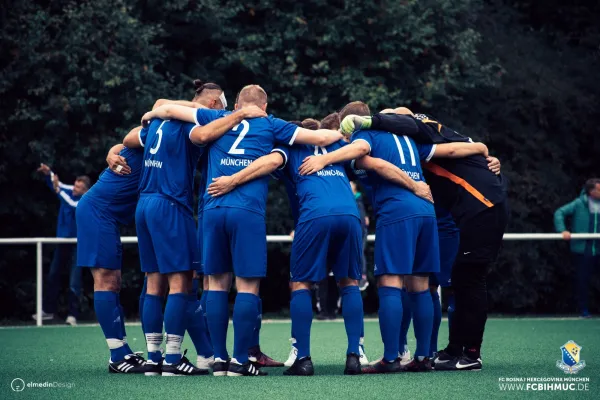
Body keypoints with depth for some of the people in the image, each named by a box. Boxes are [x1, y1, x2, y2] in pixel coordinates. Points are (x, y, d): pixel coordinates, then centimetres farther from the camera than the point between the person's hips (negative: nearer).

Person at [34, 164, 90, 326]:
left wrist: (58, 190, -44)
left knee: (74, 282, -9)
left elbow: (73, 205, -37)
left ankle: (72, 315, -4)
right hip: (63, 241, 7)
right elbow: (55, 183, -1)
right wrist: (48, 173, -22)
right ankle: (48, 310, 26)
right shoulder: (69, 191, -5)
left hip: (77, 245, -7)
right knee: (52, 276, 15)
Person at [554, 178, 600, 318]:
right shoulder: (579, 204, -4)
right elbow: (559, 213, -6)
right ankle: (583, 310, 14)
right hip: (582, 250, -2)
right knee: (582, 280, 3)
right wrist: (563, 230, -19)